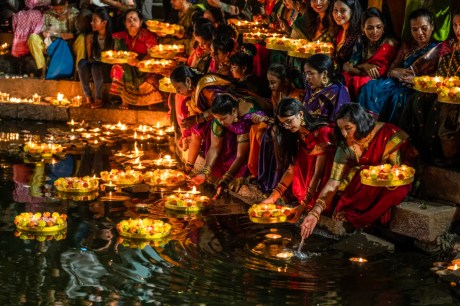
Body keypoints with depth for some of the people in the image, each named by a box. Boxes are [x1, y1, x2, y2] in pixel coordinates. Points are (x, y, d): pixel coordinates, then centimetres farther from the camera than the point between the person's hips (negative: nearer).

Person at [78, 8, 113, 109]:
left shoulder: (113, 37, -9)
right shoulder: (90, 37, 1)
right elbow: (89, 57, 9)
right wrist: (92, 60, -12)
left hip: (107, 68, -4)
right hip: (93, 66, 4)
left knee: (96, 66, -37)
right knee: (82, 62, -29)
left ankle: (98, 99, -24)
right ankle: (88, 97, -27)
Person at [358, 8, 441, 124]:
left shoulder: (437, 49, 6)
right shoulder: (407, 46, 22)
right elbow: (390, 70, 16)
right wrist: (396, 72, -8)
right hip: (398, 83, 5)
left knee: (397, 97, -38)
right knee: (371, 87, -23)